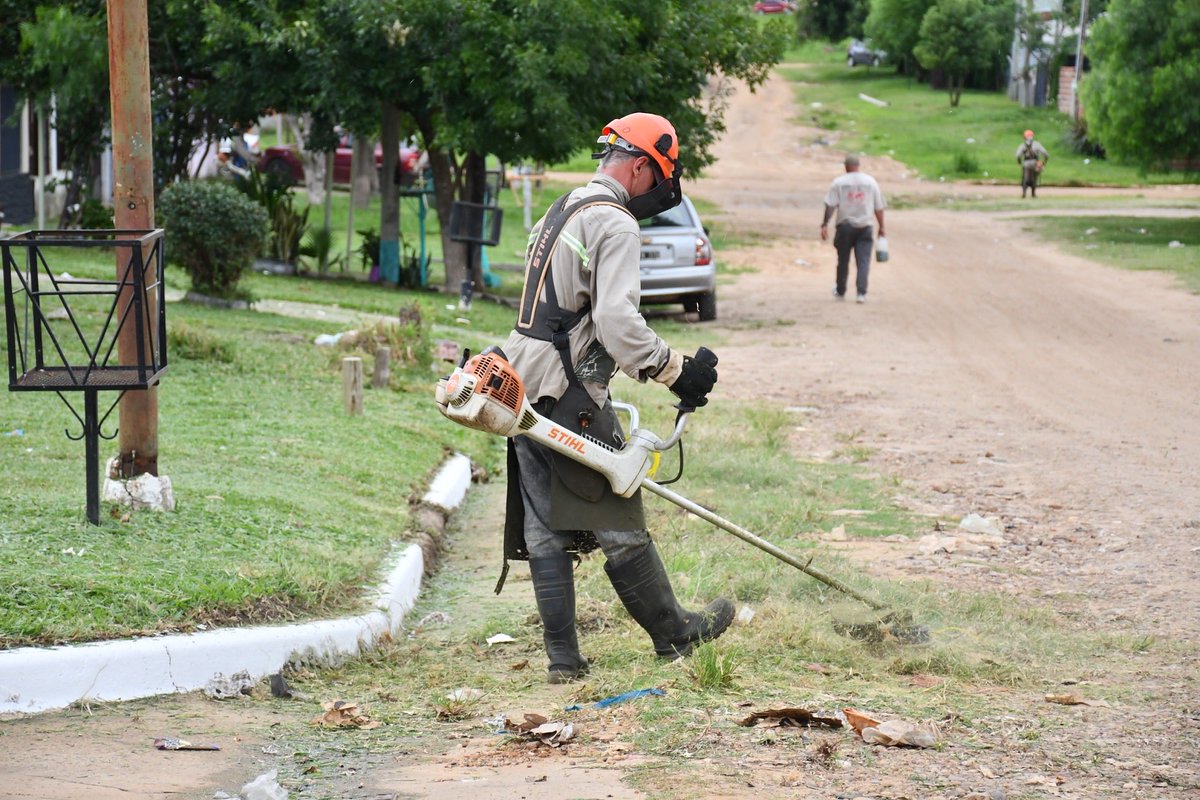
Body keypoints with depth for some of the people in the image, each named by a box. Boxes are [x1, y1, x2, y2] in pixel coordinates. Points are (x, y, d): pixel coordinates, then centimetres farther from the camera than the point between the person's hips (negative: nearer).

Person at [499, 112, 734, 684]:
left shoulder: (559, 213, 19)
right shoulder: (615, 224, -11)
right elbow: (617, 323, -22)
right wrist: (674, 371, -15)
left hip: (523, 388, 9)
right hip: (571, 399, -9)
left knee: (545, 527, 7)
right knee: (619, 523, 2)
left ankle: (562, 658, 8)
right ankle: (674, 634, 14)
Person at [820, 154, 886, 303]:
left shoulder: (838, 182, -2)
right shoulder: (870, 181, 4)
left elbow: (830, 205, -8)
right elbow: (879, 208, 6)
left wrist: (825, 224, -6)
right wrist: (881, 227, 14)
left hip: (845, 226, 0)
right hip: (864, 227, 1)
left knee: (843, 260, 13)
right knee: (863, 261, -1)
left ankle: (840, 291, 25)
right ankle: (861, 293, -13)